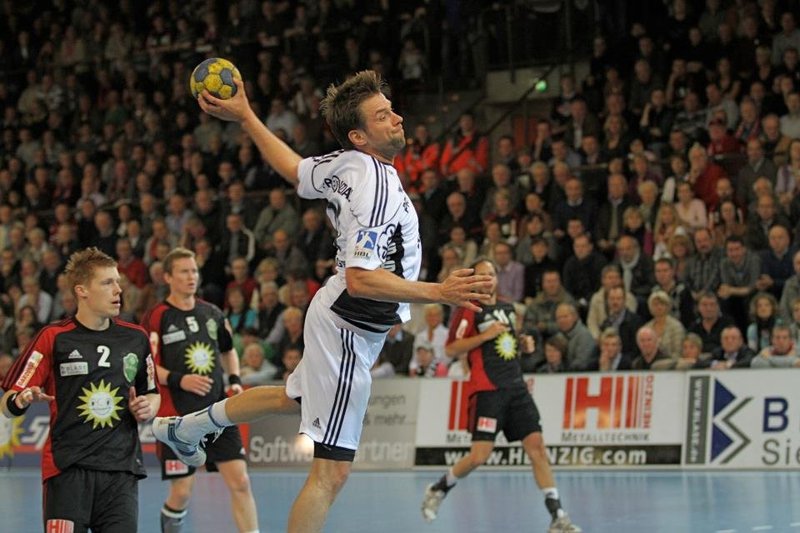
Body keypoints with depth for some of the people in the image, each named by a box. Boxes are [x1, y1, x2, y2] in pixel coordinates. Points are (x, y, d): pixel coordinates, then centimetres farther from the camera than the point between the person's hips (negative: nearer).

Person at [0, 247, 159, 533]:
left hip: (121, 469, 3)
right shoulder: (54, 337, -1)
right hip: (67, 469, -3)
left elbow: (152, 393, 23)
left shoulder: (136, 338, 10)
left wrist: (148, 407, 1)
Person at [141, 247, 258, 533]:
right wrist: (178, 380, -21)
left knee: (240, 482, -5)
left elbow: (228, 350, 26)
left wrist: (235, 379, 8)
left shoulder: (212, 313, 11)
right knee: (182, 490, 1)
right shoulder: (156, 317, -5)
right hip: (178, 417, -4)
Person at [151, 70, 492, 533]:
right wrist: (438, 293, -36)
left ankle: (185, 428, 57)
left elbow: (294, 169, 15)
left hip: (337, 317, 10)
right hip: (352, 331, -10)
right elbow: (360, 280, -32)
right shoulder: (379, 190, -28)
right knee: (331, 473, -7)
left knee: (292, 398, 37)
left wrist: (245, 117, 29)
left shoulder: (346, 164, -3)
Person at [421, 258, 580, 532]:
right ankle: (438, 490, 17)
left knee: (537, 446, -5)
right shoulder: (469, 309, -3)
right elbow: (451, 348, -7)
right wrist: (485, 335, -15)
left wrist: (523, 344, 10)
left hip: (516, 387, 6)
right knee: (479, 456, -10)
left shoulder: (508, 309, 17)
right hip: (487, 391, -6)